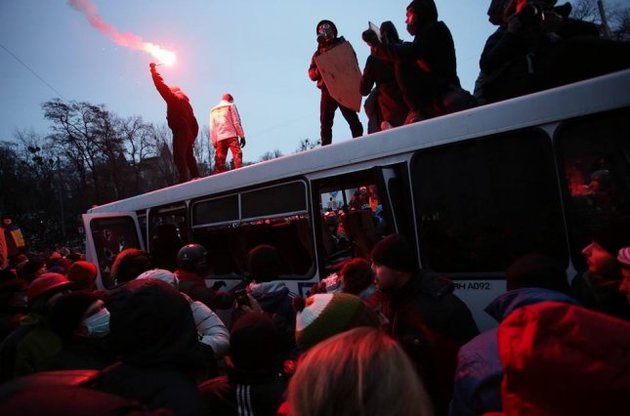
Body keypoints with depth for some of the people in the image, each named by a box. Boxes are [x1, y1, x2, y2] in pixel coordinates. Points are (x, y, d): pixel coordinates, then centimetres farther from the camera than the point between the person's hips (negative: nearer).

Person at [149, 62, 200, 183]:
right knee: (188, 156, 11)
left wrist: (153, 69, 13)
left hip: (180, 132, -8)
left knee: (179, 156, -13)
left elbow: (161, 85, 2)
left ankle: (184, 179, -26)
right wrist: (193, 136, 22)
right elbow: (194, 122, 19)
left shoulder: (173, 98, 4)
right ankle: (195, 177, 5)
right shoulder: (185, 102, 23)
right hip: (189, 133, 8)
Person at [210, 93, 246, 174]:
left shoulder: (213, 110, 22)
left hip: (219, 138, 5)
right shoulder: (231, 106, 10)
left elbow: (212, 128, 15)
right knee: (237, 155, -14)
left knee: (220, 160, 2)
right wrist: (242, 136, -1)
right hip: (231, 135, -4)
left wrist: (214, 142, 13)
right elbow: (236, 122, 0)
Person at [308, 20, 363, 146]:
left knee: (352, 119, -6)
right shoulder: (318, 53, 18)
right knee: (325, 122, -1)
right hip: (327, 91, 3)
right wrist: (320, 69, -15)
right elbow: (312, 74, 7)